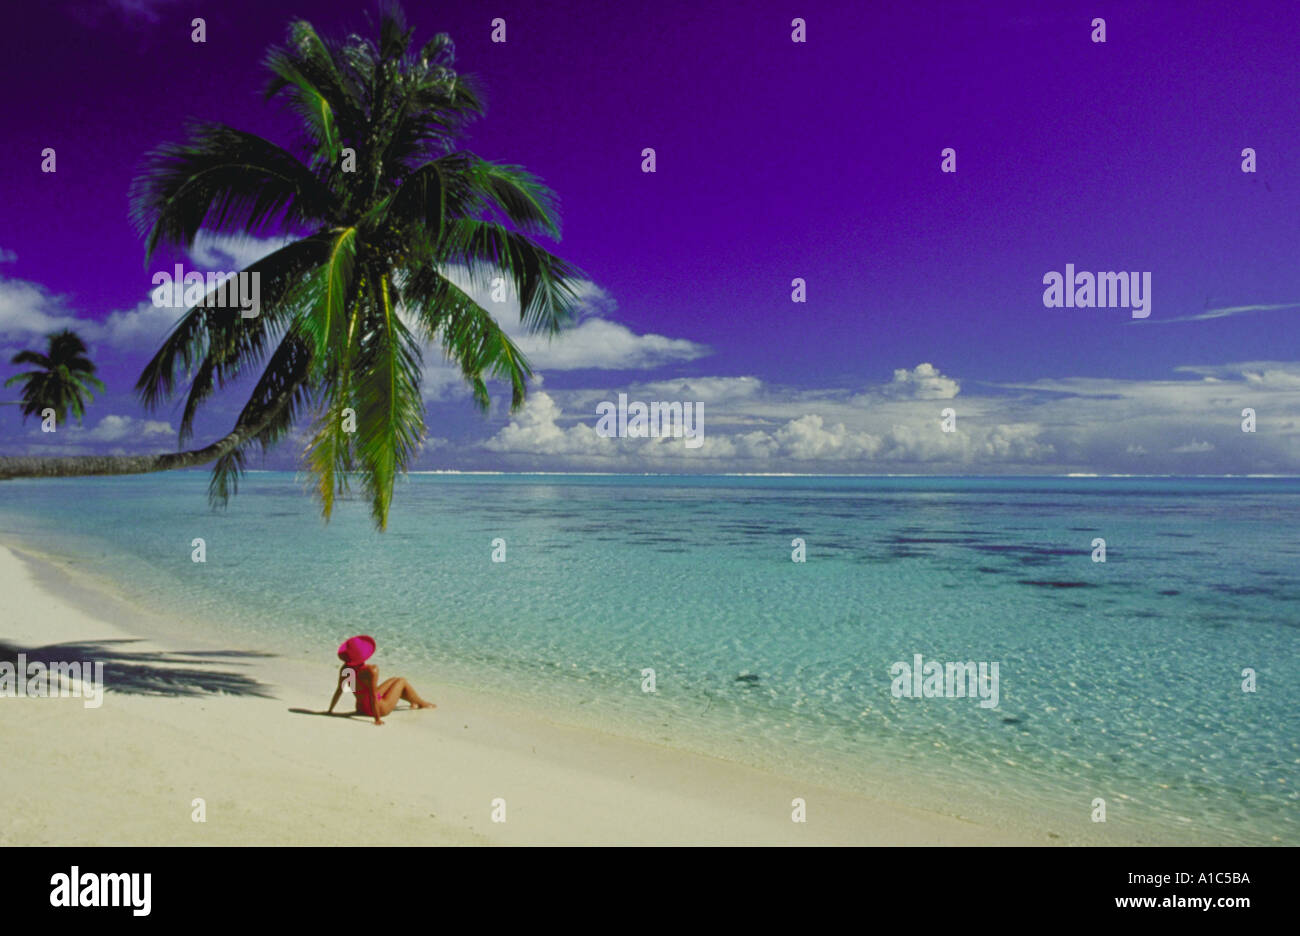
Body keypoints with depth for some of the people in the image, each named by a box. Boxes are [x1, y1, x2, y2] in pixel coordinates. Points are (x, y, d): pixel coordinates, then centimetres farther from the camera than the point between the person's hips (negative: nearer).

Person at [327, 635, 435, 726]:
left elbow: (339, 690, -10)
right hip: (380, 708, -6)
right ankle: (422, 703, 37)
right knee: (401, 681, 15)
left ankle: (413, 702, 46)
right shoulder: (372, 670, -32)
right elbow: (373, 694, -30)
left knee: (394, 680, 24)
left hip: (361, 708, 6)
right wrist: (377, 718, -24)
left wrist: (330, 710, 0)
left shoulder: (345, 668, -14)